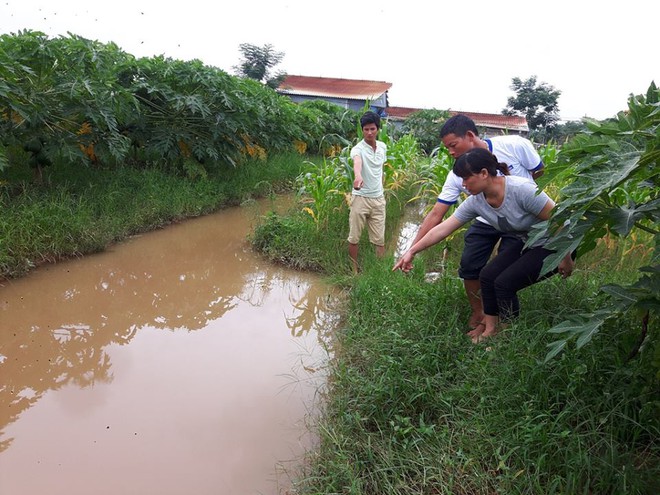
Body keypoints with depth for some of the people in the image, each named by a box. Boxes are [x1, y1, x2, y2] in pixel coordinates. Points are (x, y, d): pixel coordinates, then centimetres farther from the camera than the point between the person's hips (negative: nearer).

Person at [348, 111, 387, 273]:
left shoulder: (383, 147, 5)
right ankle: (354, 269, 19)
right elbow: (357, 162, -39)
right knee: (354, 237, 4)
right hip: (360, 198, -4)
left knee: (380, 238, 7)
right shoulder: (358, 149, -14)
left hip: (378, 198, 4)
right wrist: (358, 176, -60)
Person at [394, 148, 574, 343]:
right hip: (524, 243, 7)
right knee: (487, 275, -6)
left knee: (504, 282, -16)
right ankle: (490, 327, 11)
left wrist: (566, 258, -15)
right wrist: (412, 251, -8)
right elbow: (443, 228, -8)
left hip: (553, 246, -6)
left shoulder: (521, 190, -31)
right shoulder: (476, 201, -11)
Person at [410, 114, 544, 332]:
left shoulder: (515, 145, -24)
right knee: (469, 266, -5)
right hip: (486, 221, 3)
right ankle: (477, 314, 20)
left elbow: (540, 171, -4)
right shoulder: (457, 175, -17)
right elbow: (435, 215, -17)